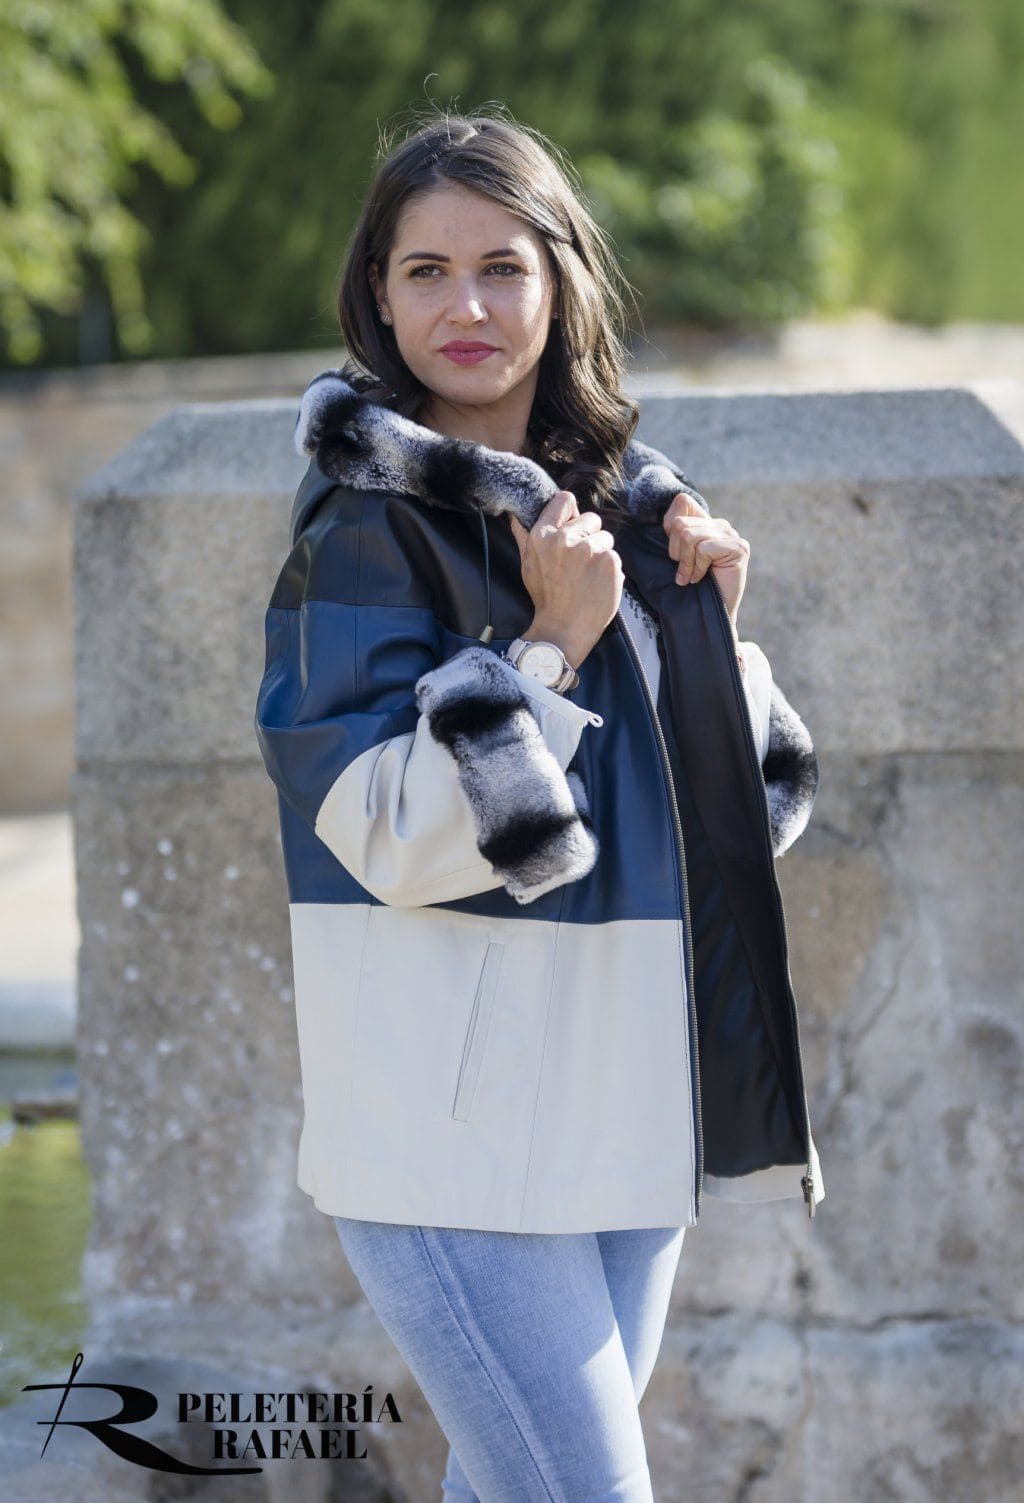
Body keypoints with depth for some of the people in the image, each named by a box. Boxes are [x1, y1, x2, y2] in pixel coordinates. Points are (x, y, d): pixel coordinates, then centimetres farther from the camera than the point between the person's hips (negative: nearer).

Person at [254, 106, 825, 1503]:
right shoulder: (367, 518, -10)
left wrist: (713, 622, -2)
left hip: (627, 1097, 7)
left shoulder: (624, 496, 10)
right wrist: (550, 644, -19)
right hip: (456, 1121, -7)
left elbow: (744, 806, 14)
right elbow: (394, 840, -17)